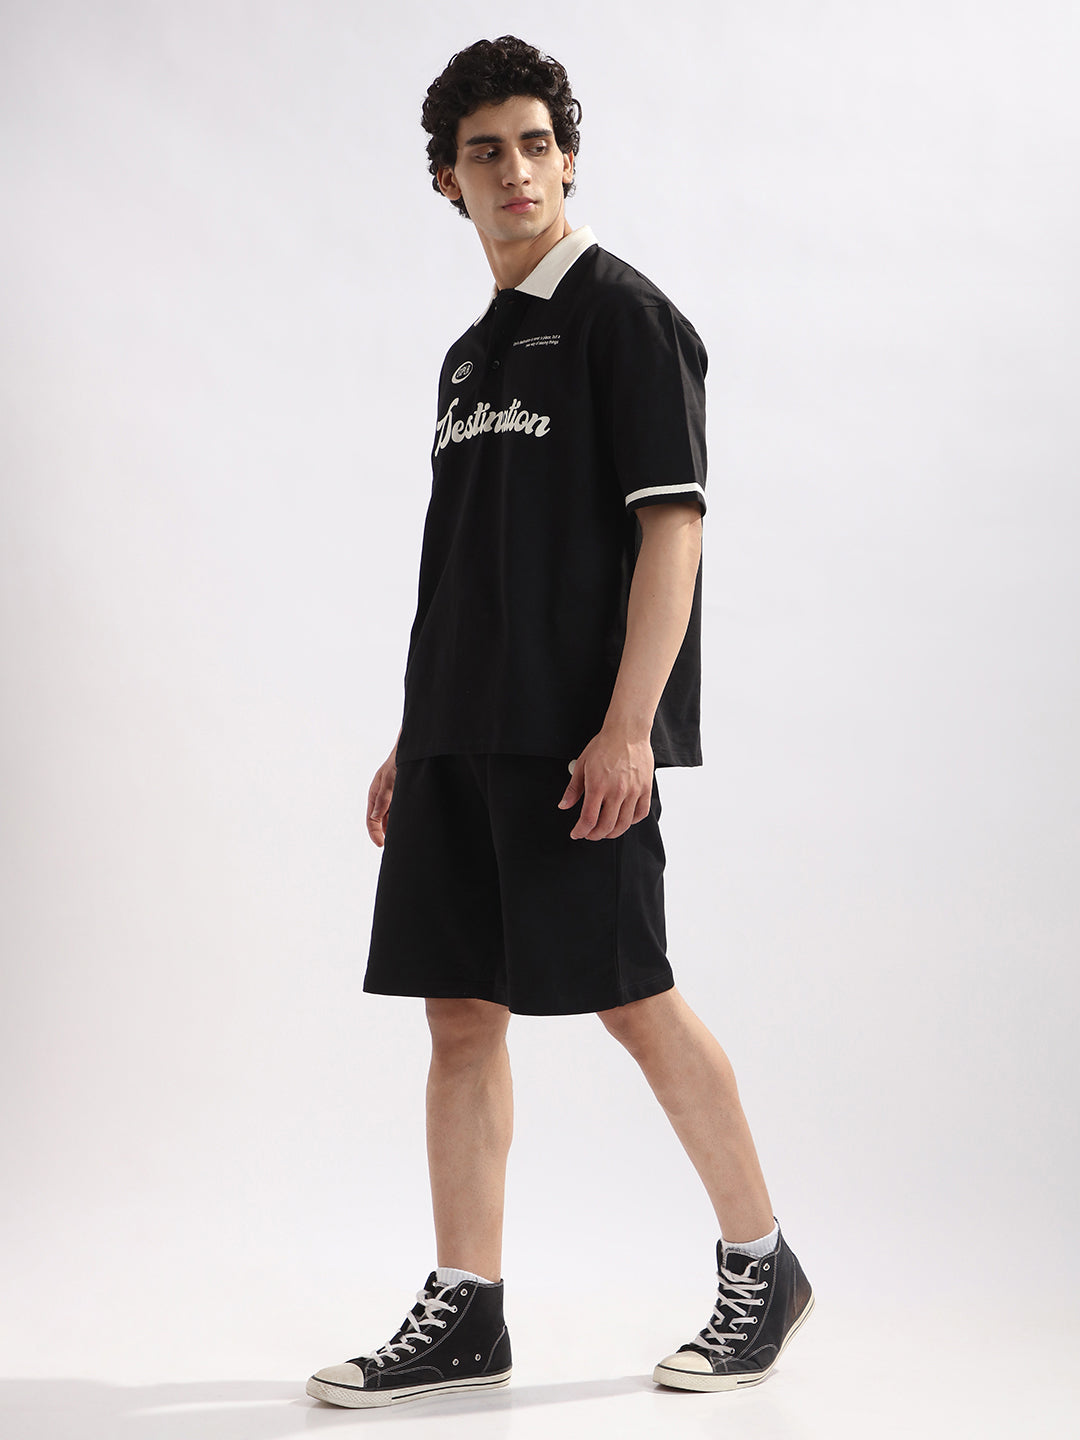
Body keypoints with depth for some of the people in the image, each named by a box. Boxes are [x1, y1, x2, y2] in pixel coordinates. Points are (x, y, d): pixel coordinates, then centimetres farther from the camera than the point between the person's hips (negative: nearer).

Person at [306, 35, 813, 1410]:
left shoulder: (623, 314, -4)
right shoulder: (472, 352, 19)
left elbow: (670, 527, -11)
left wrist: (627, 726, -19)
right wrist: (414, 738, 17)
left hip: (575, 738, -8)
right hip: (462, 734, 8)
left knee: (632, 997, -3)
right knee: (459, 1006, 6)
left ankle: (761, 1265, 15)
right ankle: (463, 1311, 14)